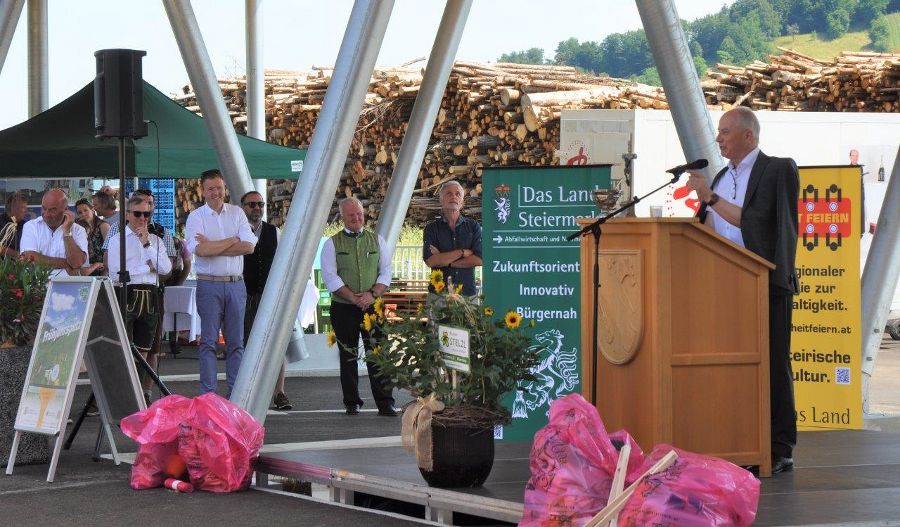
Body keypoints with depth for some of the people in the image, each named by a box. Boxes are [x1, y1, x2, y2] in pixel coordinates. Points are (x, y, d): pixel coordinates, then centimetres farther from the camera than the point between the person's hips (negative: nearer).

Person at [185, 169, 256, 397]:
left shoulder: (237, 213, 9)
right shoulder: (196, 216, 2)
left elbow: (249, 246, -5)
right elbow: (200, 250, -15)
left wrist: (213, 247, -10)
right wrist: (232, 241, -7)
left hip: (236, 284, 3)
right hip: (209, 284, -3)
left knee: (236, 341, 5)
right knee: (209, 341, -3)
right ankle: (208, 395, -1)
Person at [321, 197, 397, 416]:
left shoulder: (376, 240, 11)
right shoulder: (332, 243, 3)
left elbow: (386, 271, 7)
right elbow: (330, 276, -5)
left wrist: (372, 294, -10)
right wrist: (353, 297, -13)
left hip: (372, 305, 1)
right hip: (343, 308, -1)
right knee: (348, 356, 4)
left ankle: (385, 403, -7)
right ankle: (352, 403, 10)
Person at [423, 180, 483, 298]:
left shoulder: (473, 226, 8)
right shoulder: (432, 228, 6)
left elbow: (479, 259, -4)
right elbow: (430, 261, -8)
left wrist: (445, 261, -6)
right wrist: (462, 252, -8)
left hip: (468, 293, 1)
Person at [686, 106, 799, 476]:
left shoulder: (778, 170, -2)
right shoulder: (721, 177, 19)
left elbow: (755, 221, -12)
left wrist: (710, 198, -14)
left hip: (766, 283, -6)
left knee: (772, 366, -4)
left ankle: (779, 450, -1)